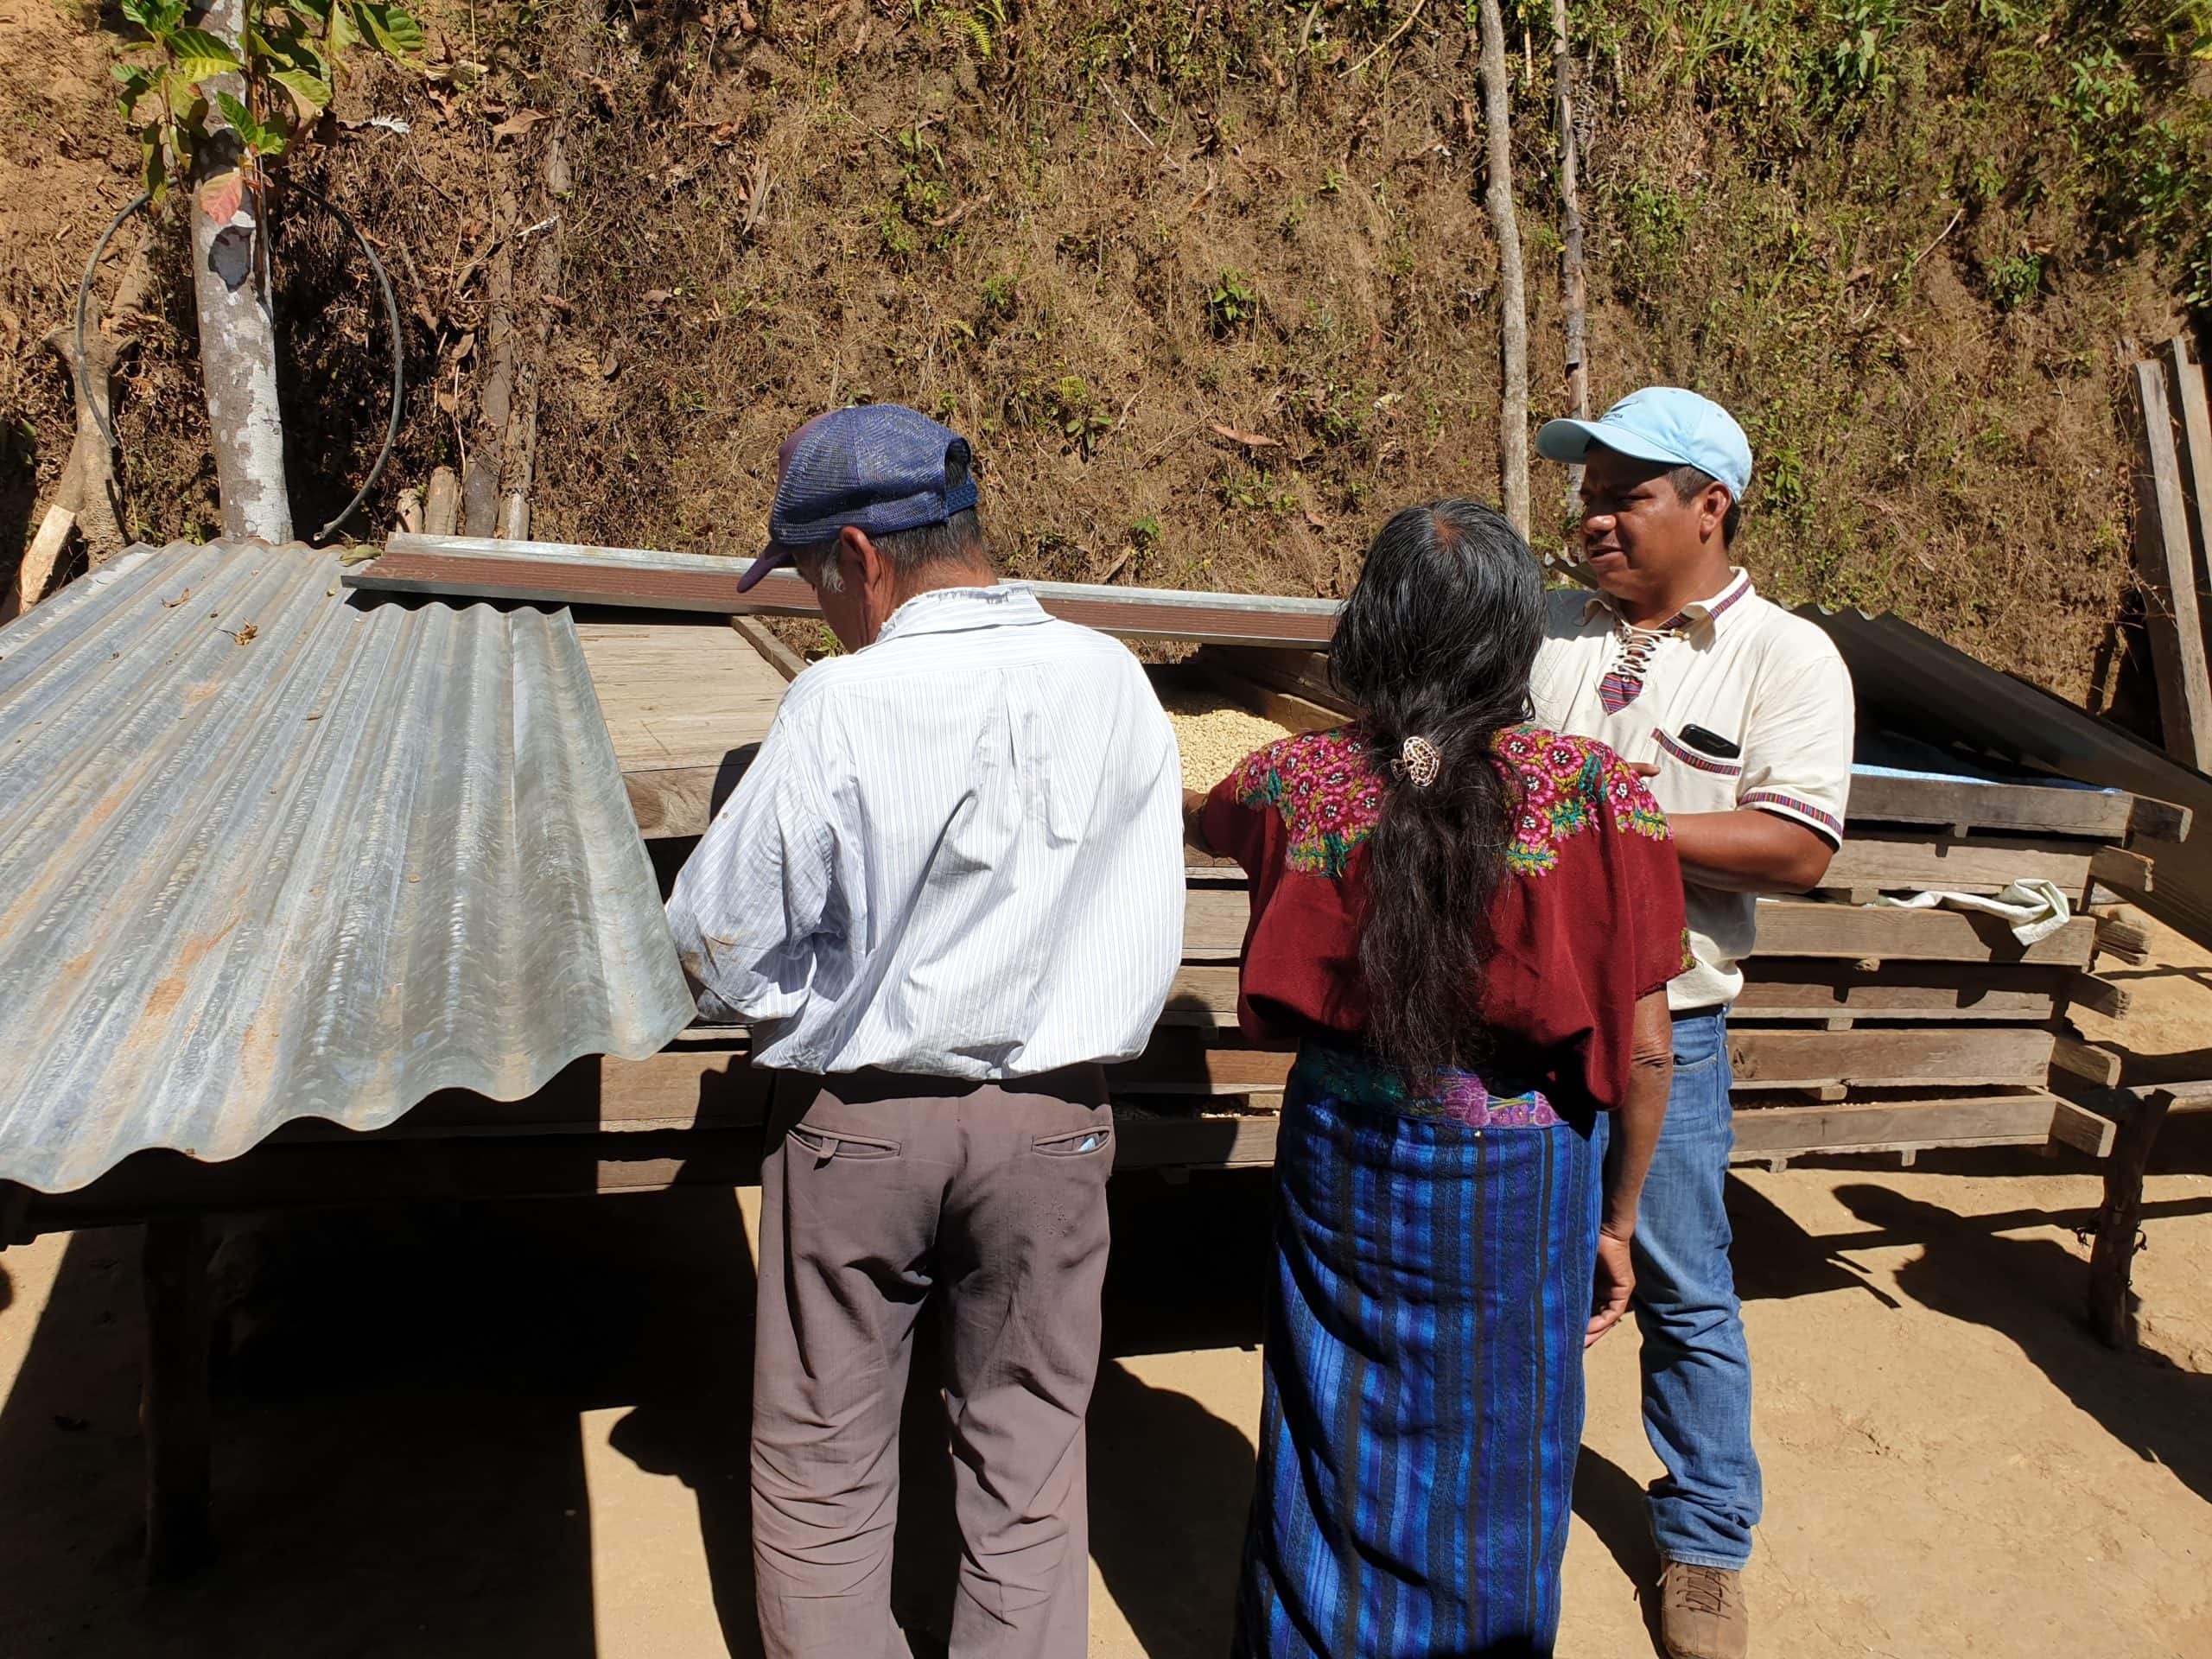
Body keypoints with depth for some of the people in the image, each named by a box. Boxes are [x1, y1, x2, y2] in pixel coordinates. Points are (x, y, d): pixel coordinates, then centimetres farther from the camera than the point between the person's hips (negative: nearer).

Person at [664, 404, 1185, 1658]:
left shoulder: (840, 705, -18)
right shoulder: (1111, 679, -8)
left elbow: (722, 934, -11)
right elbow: (1147, 914, -1)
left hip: (858, 1121, -2)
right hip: (1054, 1119, 3)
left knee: (825, 1463, 17)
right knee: (1030, 1457, 17)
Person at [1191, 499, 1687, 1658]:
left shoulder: (1304, 779, -10)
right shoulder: (1596, 793, -17)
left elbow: (1205, 821, 15)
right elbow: (1644, 1052, -12)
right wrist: (1617, 1220, 3)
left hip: (1343, 1160, 2)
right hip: (1517, 1183, -2)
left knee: (1335, 1454, 22)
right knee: (1490, 1473, 19)